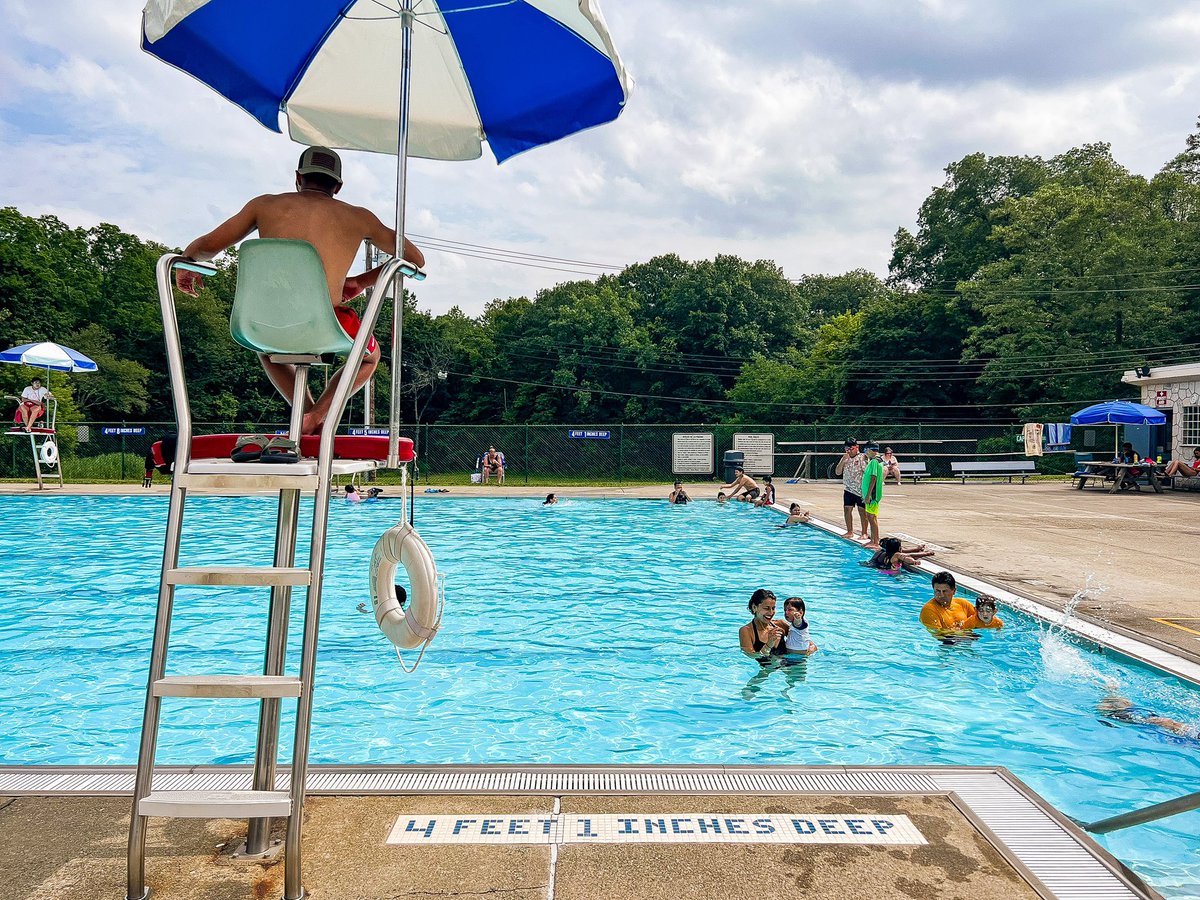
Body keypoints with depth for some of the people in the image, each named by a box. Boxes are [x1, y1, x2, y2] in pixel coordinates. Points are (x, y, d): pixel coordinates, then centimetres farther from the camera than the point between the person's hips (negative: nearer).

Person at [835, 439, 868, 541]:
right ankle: (849, 532, 18)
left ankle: (864, 533, 9)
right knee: (847, 509, 7)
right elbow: (837, 472, 3)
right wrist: (843, 460, -10)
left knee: (862, 510, 1)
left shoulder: (862, 458, -9)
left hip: (860, 490, -6)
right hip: (848, 490, 6)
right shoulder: (845, 458, 9)